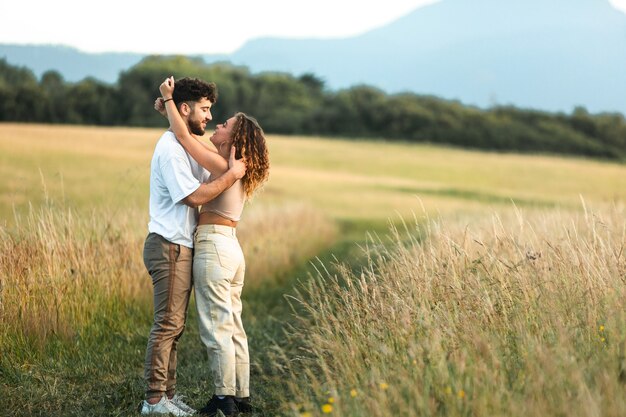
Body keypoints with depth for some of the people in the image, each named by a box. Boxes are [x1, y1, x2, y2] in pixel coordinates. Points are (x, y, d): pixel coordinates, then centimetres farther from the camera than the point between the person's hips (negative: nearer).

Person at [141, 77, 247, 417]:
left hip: (182, 248, 10)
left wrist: (229, 168, 4)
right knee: (167, 324, -8)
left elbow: (206, 183, 17)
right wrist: (231, 175, -15)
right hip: (168, 247, -10)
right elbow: (194, 196, -21)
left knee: (175, 325, 12)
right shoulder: (170, 149, -15)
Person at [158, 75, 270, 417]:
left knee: (216, 327, -3)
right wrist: (172, 109, 20)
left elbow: (183, 137, -15)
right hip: (232, 248, 9)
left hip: (213, 247, -9)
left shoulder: (221, 165, -11)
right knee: (233, 326, 12)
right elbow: (196, 142, 25)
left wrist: (169, 99, -4)